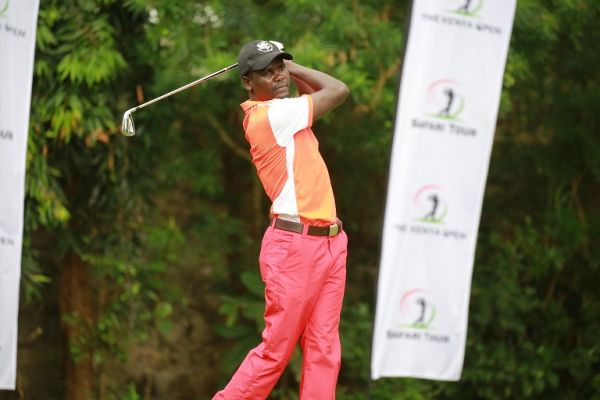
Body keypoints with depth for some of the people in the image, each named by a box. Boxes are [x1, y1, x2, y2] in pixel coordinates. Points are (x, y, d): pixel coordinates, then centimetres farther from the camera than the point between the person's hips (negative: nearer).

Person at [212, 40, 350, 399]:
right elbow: (339, 90, -9)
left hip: (330, 244, 9)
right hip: (295, 245, -9)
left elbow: (317, 92, 29)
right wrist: (295, 68, 4)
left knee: (324, 351, 3)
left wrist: (287, 66, 17)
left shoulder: (279, 113, 14)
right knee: (276, 351, -5)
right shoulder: (270, 114, -12)